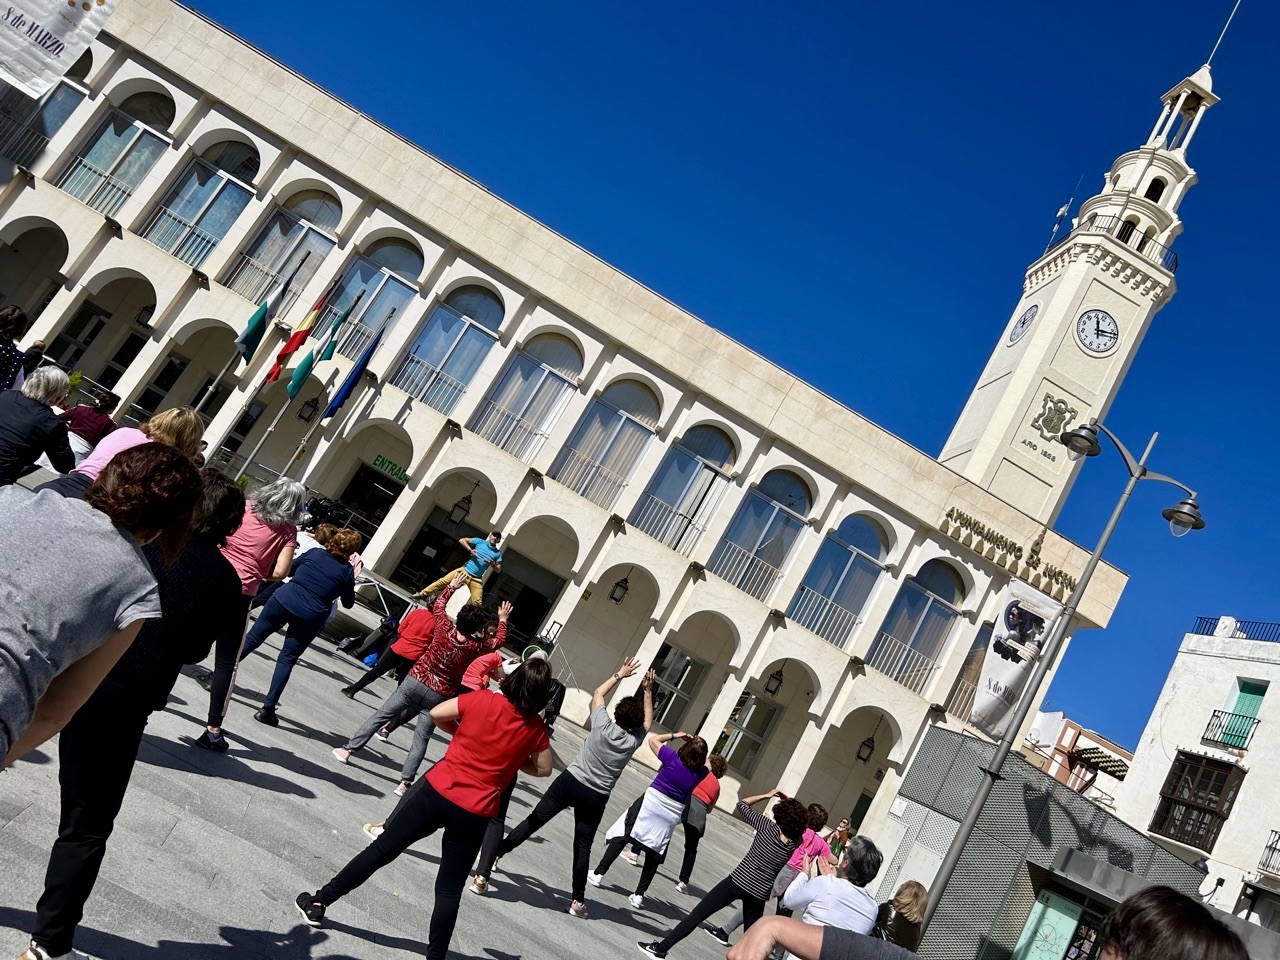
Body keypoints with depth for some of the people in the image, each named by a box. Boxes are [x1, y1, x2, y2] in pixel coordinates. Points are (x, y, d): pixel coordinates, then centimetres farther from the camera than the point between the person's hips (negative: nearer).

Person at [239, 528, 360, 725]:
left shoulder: (314, 553, 6)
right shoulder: (347, 571, 0)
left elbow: (288, 570, 20)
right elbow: (348, 603, 12)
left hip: (283, 601, 2)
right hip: (310, 618, -1)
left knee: (252, 638, 13)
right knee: (287, 660, 5)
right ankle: (268, 709, 1)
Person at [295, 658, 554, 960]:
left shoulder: (484, 699, -6)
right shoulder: (537, 728, -2)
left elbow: (437, 713, -1)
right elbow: (543, 769, 8)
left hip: (438, 790, 0)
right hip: (475, 813, 0)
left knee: (382, 848, 13)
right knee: (449, 889, 11)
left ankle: (319, 903, 22)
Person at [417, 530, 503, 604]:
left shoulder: (497, 553, 5)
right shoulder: (480, 542, 2)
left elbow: (498, 570, 6)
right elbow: (462, 540, 2)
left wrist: (493, 564, -15)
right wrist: (470, 550, -11)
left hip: (476, 579, 0)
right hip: (464, 571, 0)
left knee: (477, 602, -6)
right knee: (442, 581, -3)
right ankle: (421, 594, 9)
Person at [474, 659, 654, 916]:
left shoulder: (603, 726, -8)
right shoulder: (634, 741, -5)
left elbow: (597, 693, 10)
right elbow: (647, 721, 17)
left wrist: (619, 675, 17)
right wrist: (647, 691, 19)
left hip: (570, 782, 0)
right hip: (596, 797, 0)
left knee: (532, 823, 5)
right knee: (583, 847, 14)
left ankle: (484, 873, 4)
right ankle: (577, 899, 22)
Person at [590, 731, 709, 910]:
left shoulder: (674, 759, -8)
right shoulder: (700, 773, 0)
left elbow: (653, 740, 3)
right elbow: (707, 764, 24)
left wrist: (674, 735, 10)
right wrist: (699, 745, 13)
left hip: (650, 803, -2)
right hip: (671, 816, 3)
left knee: (621, 837, 6)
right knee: (653, 856, 12)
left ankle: (599, 874, 4)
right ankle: (639, 894, 13)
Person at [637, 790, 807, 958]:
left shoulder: (769, 827, -11)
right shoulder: (795, 843, -4)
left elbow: (741, 805, 2)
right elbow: (799, 825, 20)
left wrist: (766, 796, 10)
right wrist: (792, 804, 9)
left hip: (737, 881, -3)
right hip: (758, 895, 3)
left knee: (698, 913, 3)